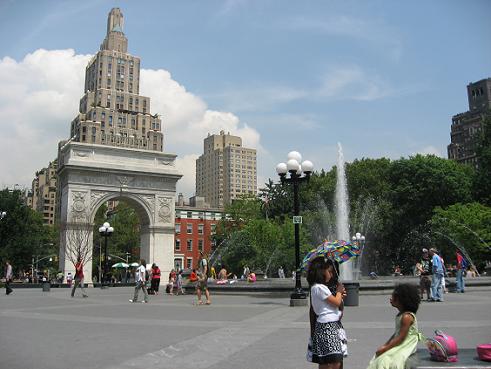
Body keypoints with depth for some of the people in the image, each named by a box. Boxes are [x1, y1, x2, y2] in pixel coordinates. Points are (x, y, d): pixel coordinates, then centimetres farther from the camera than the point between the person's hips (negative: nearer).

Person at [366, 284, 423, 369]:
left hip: (405, 347, -9)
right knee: (377, 358, 2)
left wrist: (385, 348, -18)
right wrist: (384, 345, 6)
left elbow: (400, 338, -22)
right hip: (398, 345, 9)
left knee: (384, 360, -20)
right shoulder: (401, 314, 9)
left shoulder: (407, 316, -21)